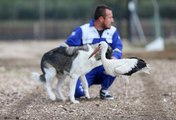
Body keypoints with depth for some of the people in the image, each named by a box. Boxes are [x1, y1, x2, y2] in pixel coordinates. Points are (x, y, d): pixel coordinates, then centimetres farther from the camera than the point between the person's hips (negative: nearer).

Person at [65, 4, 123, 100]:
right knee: (78, 92, -28)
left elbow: (118, 48, -6)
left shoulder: (113, 31, 5)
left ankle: (104, 90, -3)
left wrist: (114, 57, -28)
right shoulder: (82, 30, -5)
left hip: (103, 69, 3)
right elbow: (69, 47, -8)